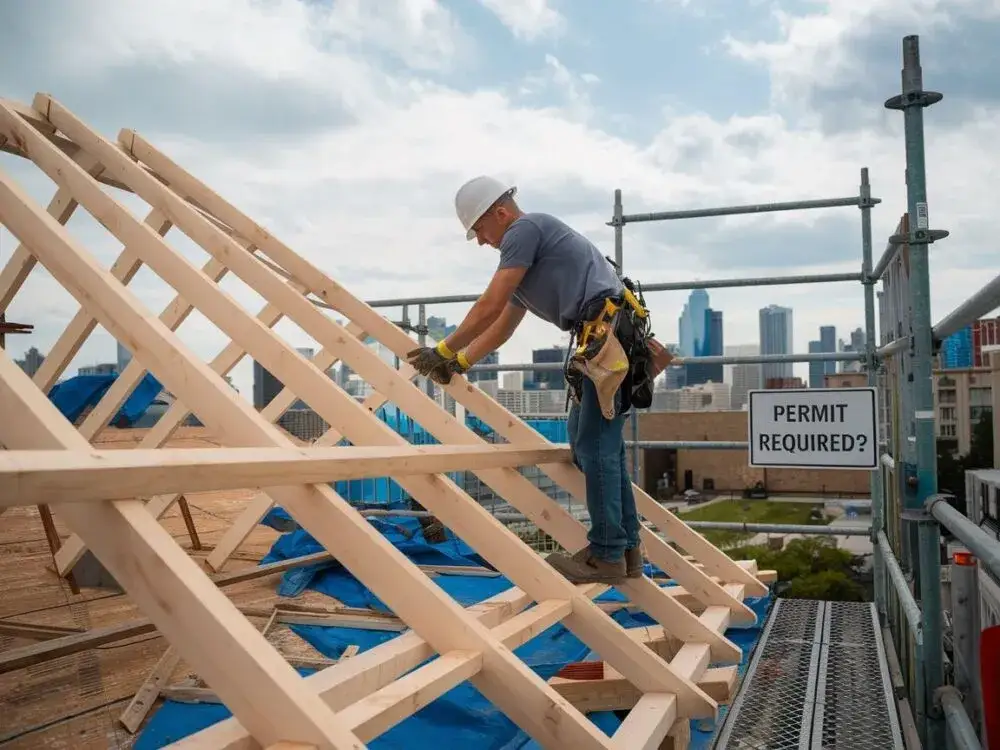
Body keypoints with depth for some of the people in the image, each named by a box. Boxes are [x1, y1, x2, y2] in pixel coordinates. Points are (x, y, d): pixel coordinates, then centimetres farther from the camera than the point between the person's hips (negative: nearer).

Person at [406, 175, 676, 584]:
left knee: (595, 446, -7)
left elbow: (489, 307, -8)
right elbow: (500, 328, 31)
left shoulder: (526, 228, -3)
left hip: (610, 332, -10)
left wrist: (443, 351, 0)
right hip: (610, 336, 10)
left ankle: (607, 555, 0)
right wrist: (458, 363, 28)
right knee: (591, 440, 13)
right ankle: (626, 547, 20)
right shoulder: (526, 256, 26)